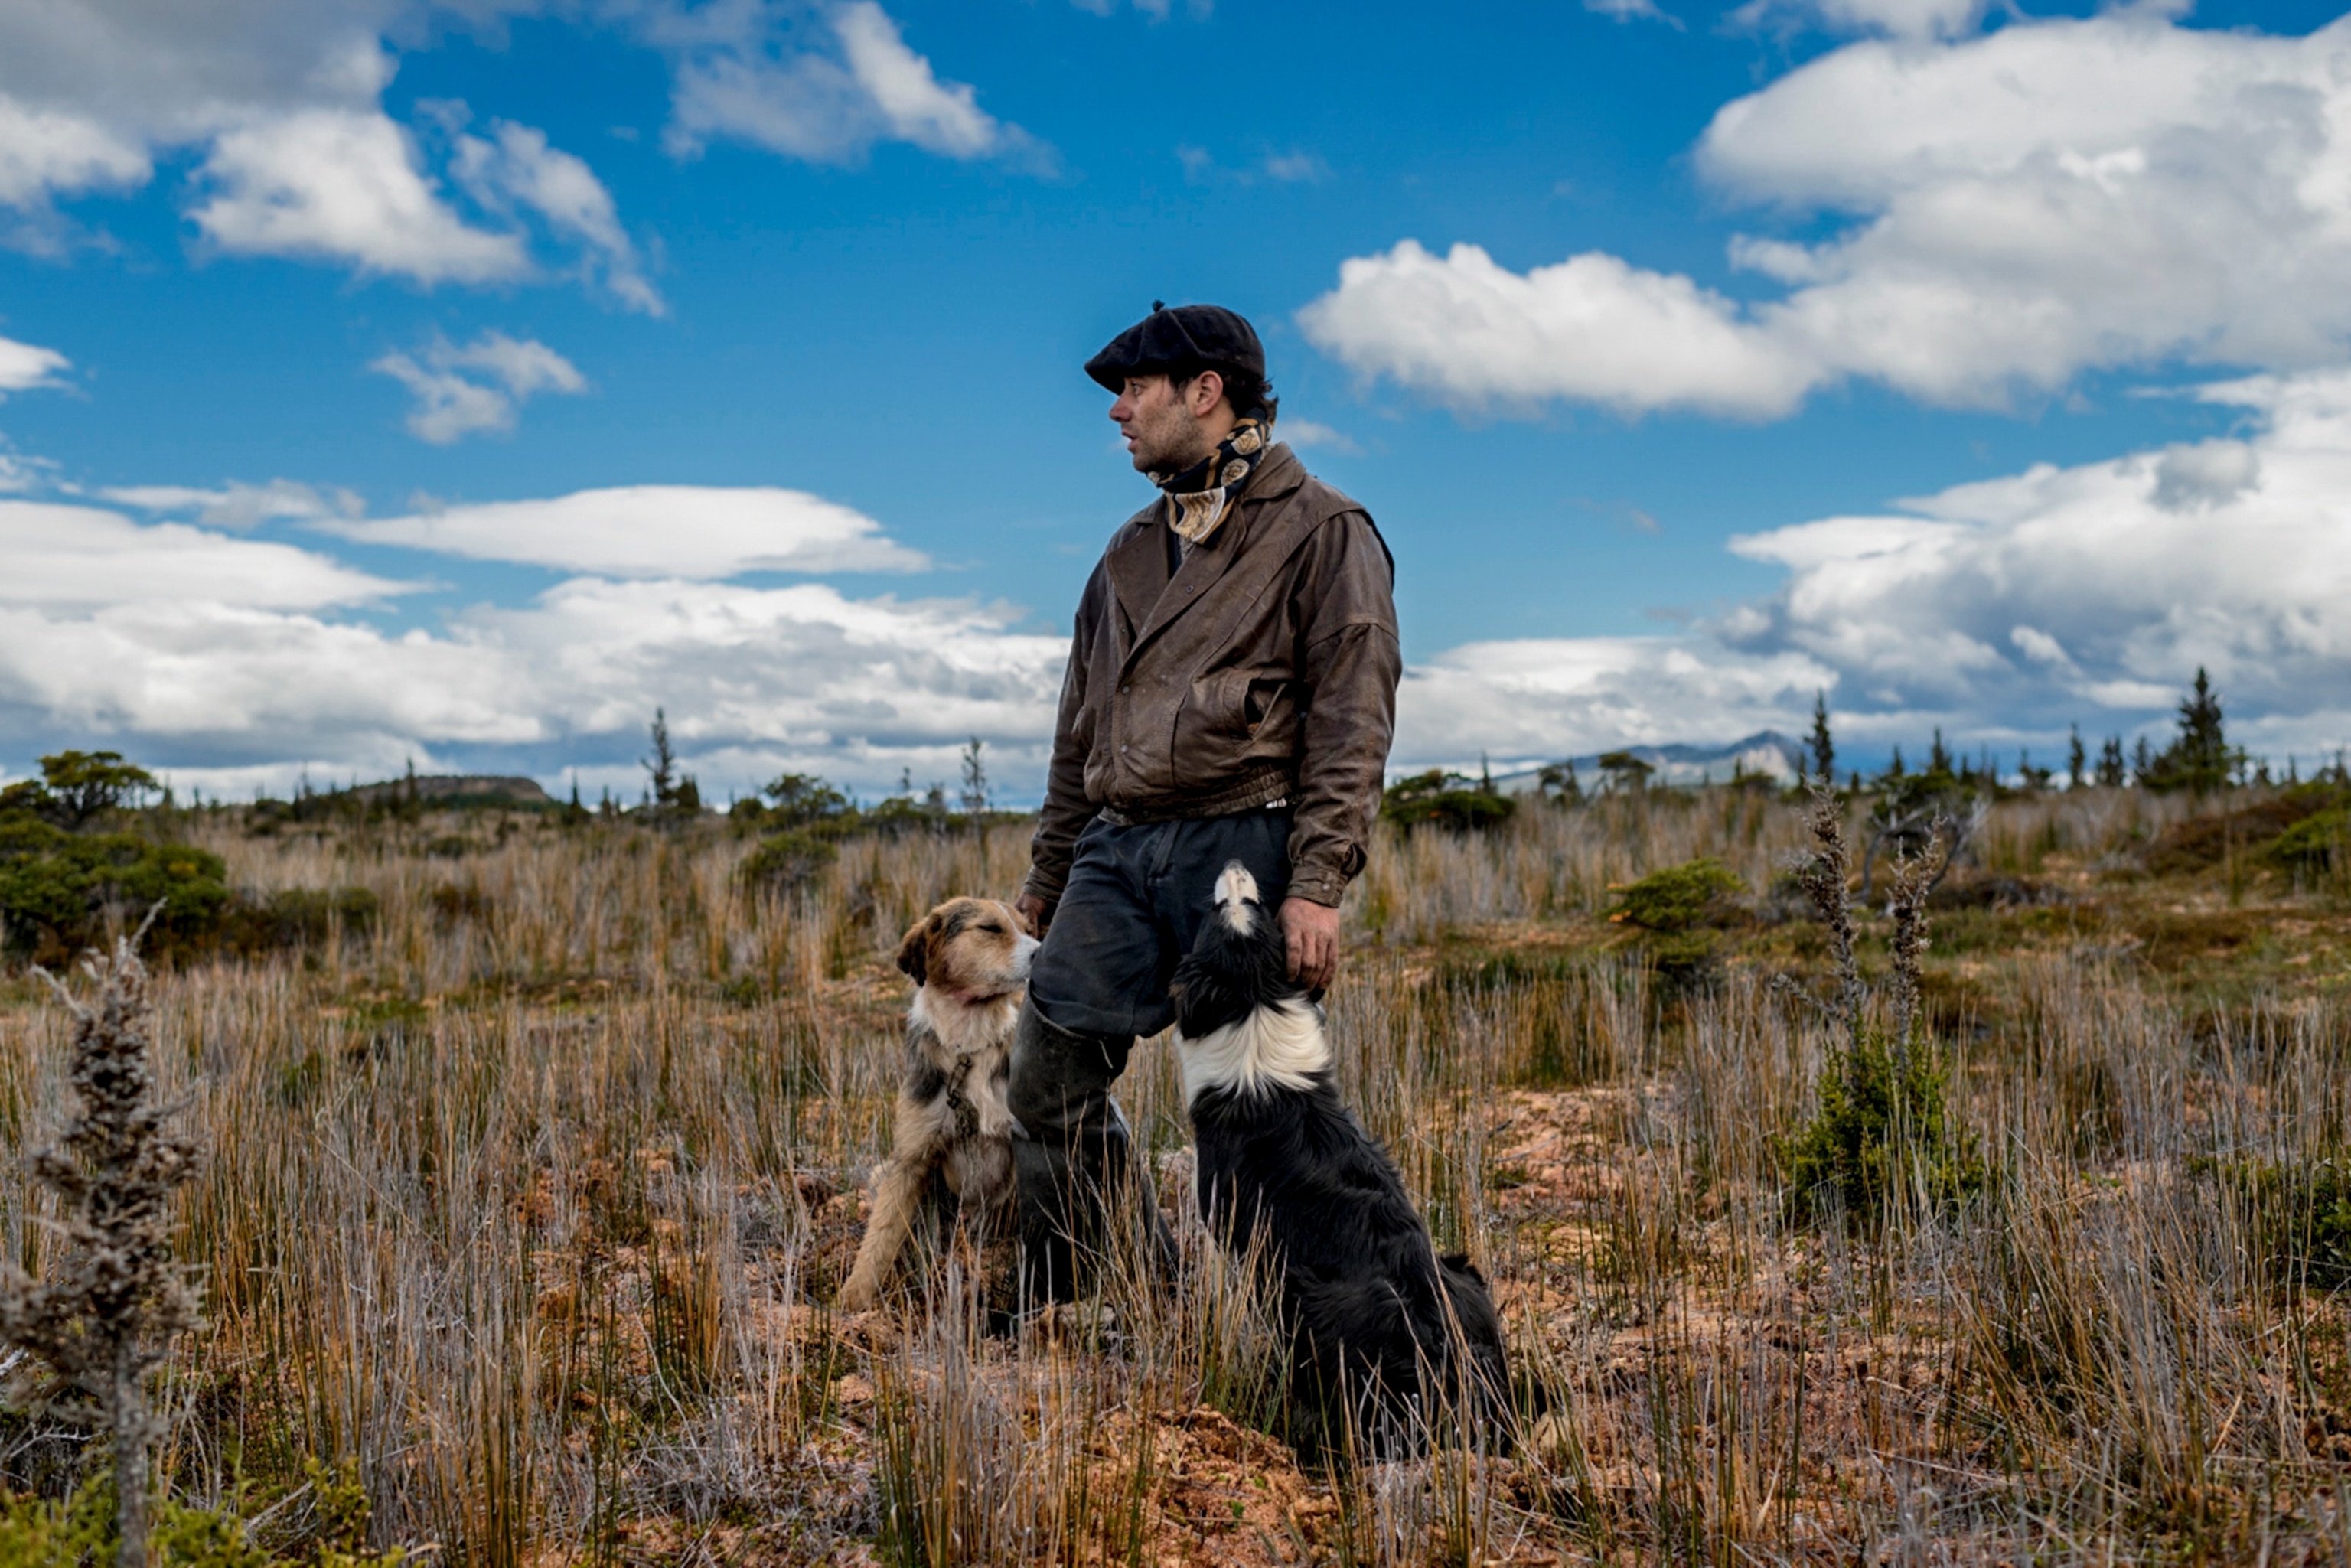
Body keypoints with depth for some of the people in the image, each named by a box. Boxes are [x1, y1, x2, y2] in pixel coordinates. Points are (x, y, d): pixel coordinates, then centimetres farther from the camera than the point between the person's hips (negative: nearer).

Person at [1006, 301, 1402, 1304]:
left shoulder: (1323, 532, 1)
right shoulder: (1132, 550, 22)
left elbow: (1351, 722, -8)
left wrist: (1316, 882, -17)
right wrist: (1047, 878, 21)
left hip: (1240, 848, -7)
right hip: (1117, 848, 7)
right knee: (1049, 1081, 1)